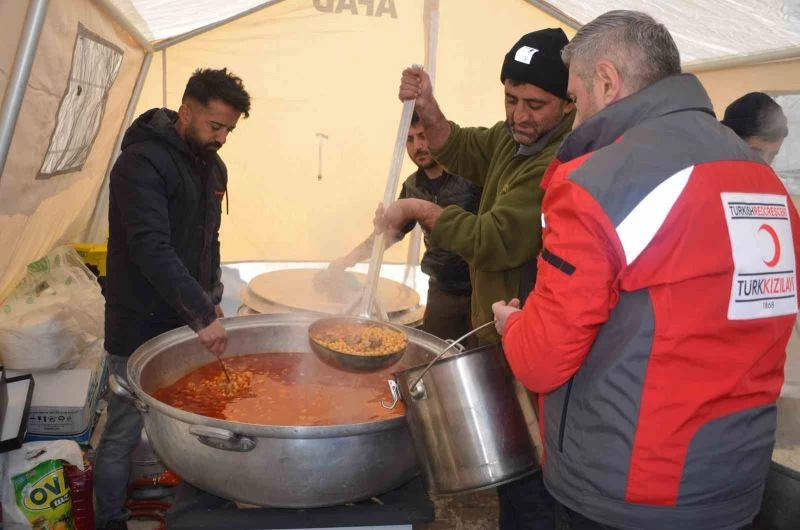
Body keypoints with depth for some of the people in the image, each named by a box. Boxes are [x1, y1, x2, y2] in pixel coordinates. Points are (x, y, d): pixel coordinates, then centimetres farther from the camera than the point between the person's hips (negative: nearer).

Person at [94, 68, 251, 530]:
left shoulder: (213, 167, 9)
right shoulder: (142, 162, -18)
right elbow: (151, 249, -27)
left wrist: (212, 298, 11)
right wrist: (203, 314, -29)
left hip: (188, 321, 7)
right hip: (140, 327, -7)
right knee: (124, 434, 4)